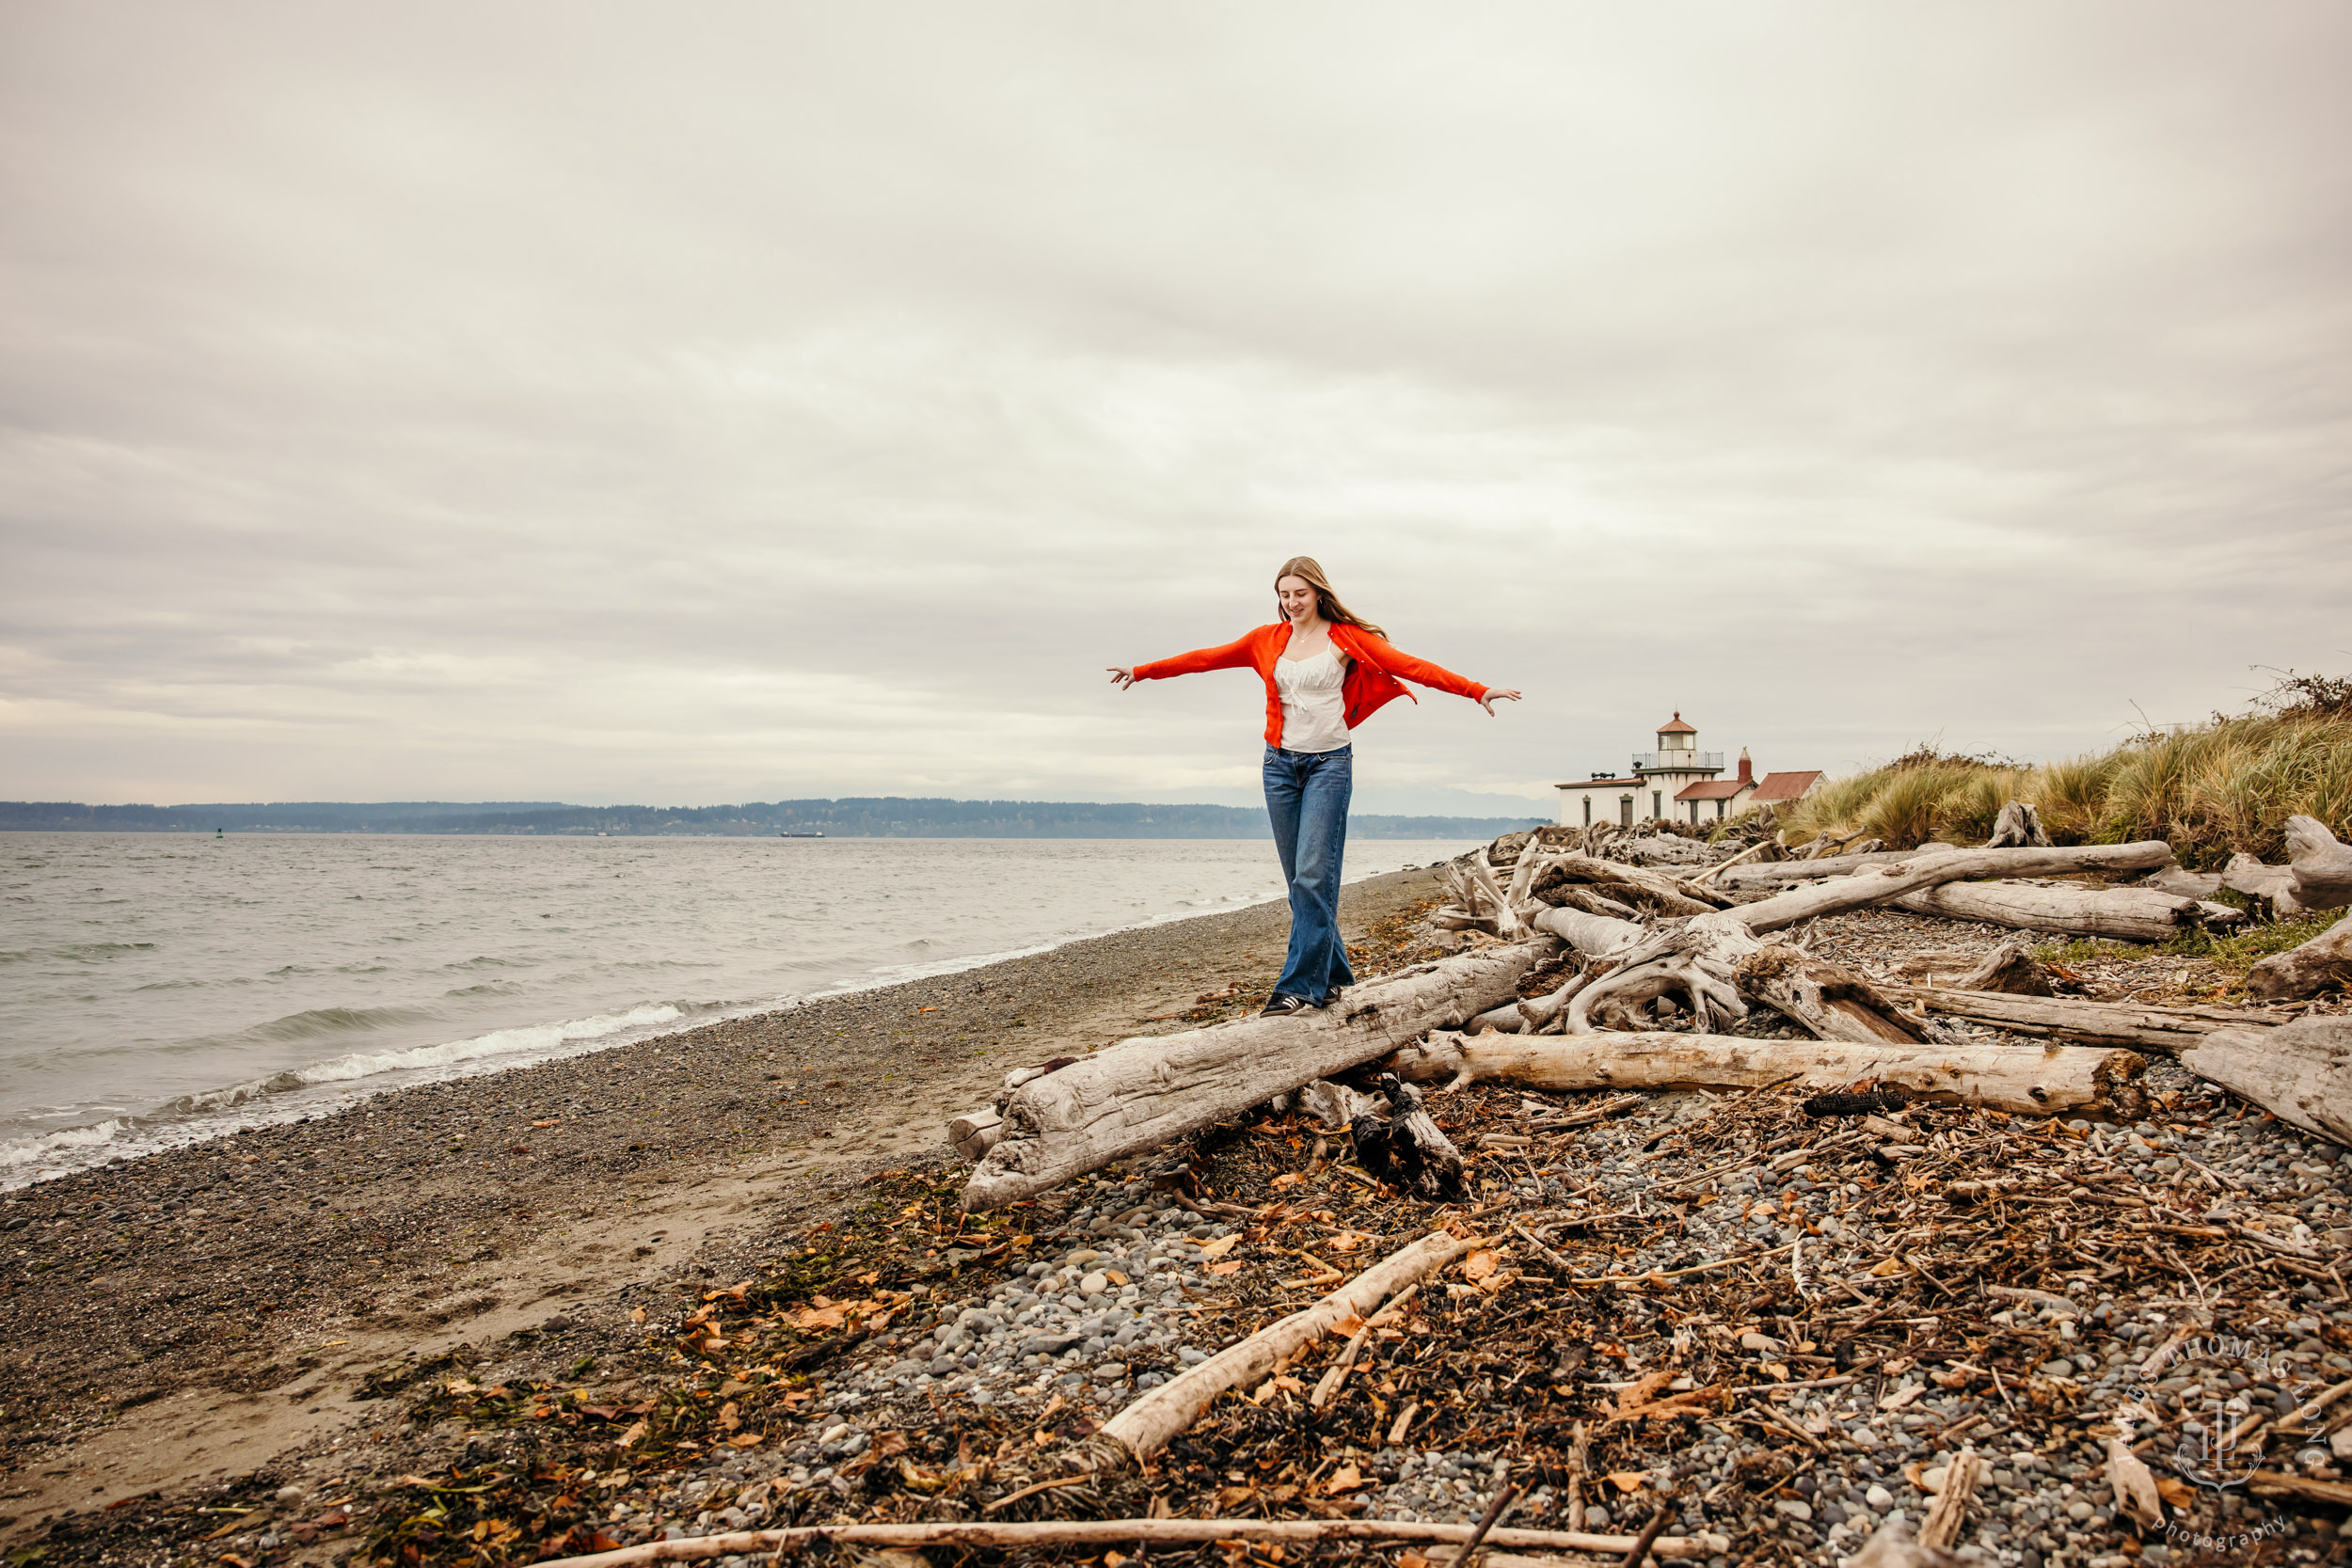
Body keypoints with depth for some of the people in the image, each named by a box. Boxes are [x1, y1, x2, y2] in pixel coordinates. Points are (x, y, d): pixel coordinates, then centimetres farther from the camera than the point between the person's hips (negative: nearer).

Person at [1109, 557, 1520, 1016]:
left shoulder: (1346, 638, -1)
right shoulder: (1268, 640, 10)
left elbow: (1411, 666, -7)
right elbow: (1207, 658, 13)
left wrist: (1476, 690, -15)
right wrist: (1141, 671, 14)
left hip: (1329, 763, -4)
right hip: (1281, 764, 4)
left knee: (1314, 876, -11)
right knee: (1301, 880, 6)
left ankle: (1301, 985, -9)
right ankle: (1333, 975, 17)